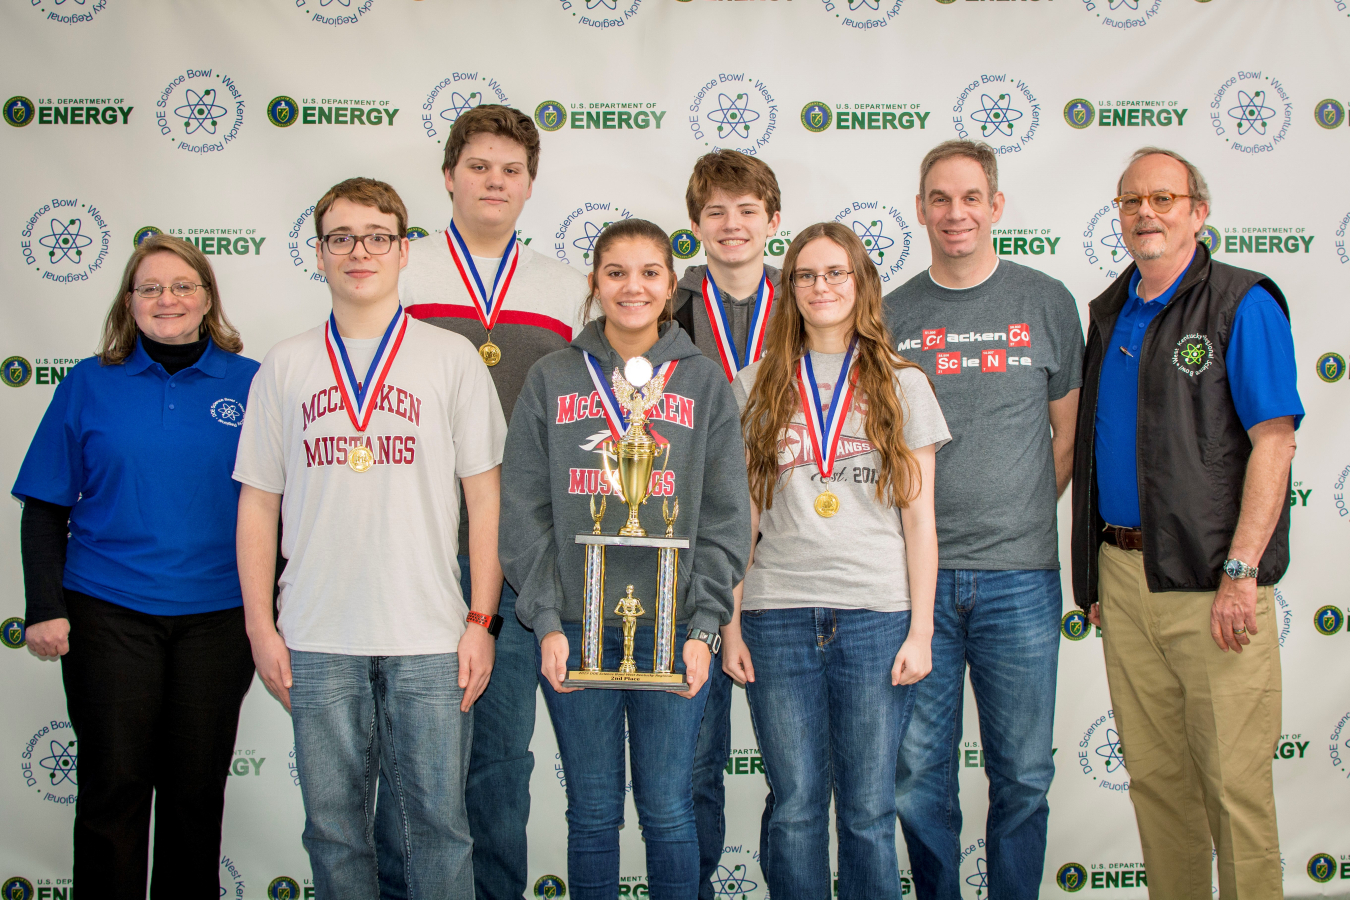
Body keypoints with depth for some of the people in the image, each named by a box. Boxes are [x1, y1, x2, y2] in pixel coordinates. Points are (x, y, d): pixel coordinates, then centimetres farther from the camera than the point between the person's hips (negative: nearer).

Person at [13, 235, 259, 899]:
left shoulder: (251, 384, 2)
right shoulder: (89, 385, 3)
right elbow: (45, 509, 5)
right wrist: (45, 609, -3)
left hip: (217, 615, 0)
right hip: (109, 613, 0)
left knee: (198, 785, 10)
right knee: (114, 783, 6)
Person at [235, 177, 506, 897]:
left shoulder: (452, 357, 3)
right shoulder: (286, 366, 9)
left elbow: (485, 496, 2)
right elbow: (258, 502, 10)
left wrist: (480, 620, -3)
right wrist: (260, 625, 4)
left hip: (430, 637, -2)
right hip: (317, 641, 2)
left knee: (436, 821, 3)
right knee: (333, 824, 9)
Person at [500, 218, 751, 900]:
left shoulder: (704, 380, 5)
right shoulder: (552, 379, 5)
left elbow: (725, 516, 2)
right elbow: (524, 511, 2)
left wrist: (704, 626, -6)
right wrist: (546, 621, -6)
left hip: (673, 628, 0)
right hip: (575, 629, 1)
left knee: (668, 810, 6)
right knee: (592, 812, 8)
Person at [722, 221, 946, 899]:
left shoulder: (902, 385, 8)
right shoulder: (756, 387, 9)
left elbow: (919, 518, 5)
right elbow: (740, 517, 8)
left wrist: (920, 629, -1)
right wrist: (731, 624, 2)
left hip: (877, 616, 0)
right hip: (779, 616, 1)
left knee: (868, 809, 4)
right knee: (795, 806, 5)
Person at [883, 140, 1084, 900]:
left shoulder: (1047, 302, 5)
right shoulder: (891, 315, 6)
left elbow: (1068, 435, 10)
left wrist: (1021, 517, 3)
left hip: (1019, 577, 0)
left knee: (1023, 773, 7)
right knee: (921, 773, 7)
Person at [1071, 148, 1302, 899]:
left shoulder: (1242, 304, -4)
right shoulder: (1110, 314, 15)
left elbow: (1274, 442, -11)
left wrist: (1240, 572, -18)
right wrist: (1094, 570, 14)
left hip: (1208, 581, -6)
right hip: (1122, 574, 6)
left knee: (1233, 780, 0)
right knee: (1154, 773, 13)